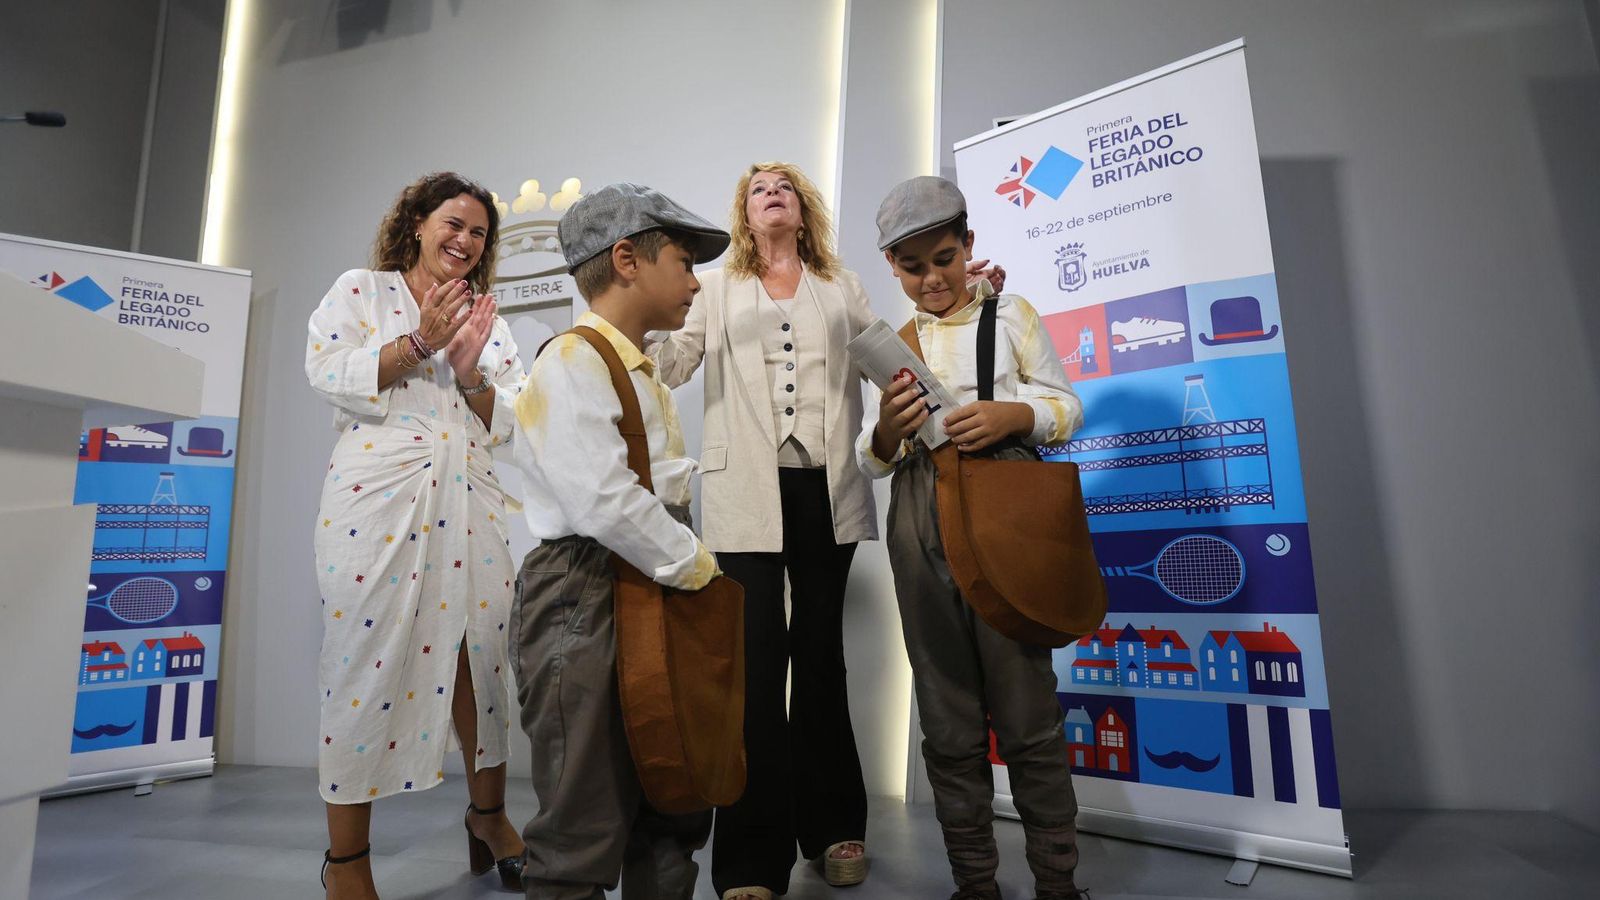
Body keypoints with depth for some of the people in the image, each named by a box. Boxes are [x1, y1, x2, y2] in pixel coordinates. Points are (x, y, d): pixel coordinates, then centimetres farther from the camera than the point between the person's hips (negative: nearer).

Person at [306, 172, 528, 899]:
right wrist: (418, 342, -12)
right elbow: (329, 374, -5)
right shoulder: (361, 290, 10)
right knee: (368, 658, -1)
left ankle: (488, 814, 25)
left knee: (481, 651, 5)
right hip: (377, 494, -3)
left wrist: (470, 372, -6)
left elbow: (506, 423, 12)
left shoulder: (488, 318, 19)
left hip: (467, 500, 4)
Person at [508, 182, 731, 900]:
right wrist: (698, 567, -11)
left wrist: (692, 566, 6)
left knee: (673, 815, 17)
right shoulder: (570, 364, -12)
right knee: (584, 838, 2)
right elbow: (604, 504, -21)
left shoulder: (644, 377, 17)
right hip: (583, 605, -9)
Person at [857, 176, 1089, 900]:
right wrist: (888, 430, -11)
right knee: (948, 717, 8)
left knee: (1026, 706, -1)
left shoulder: (1009, 314, 10)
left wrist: (1011, 414, -14)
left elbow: (1066, 406, 7)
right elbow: (873, 459, 13)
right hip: (919, 520, 3)